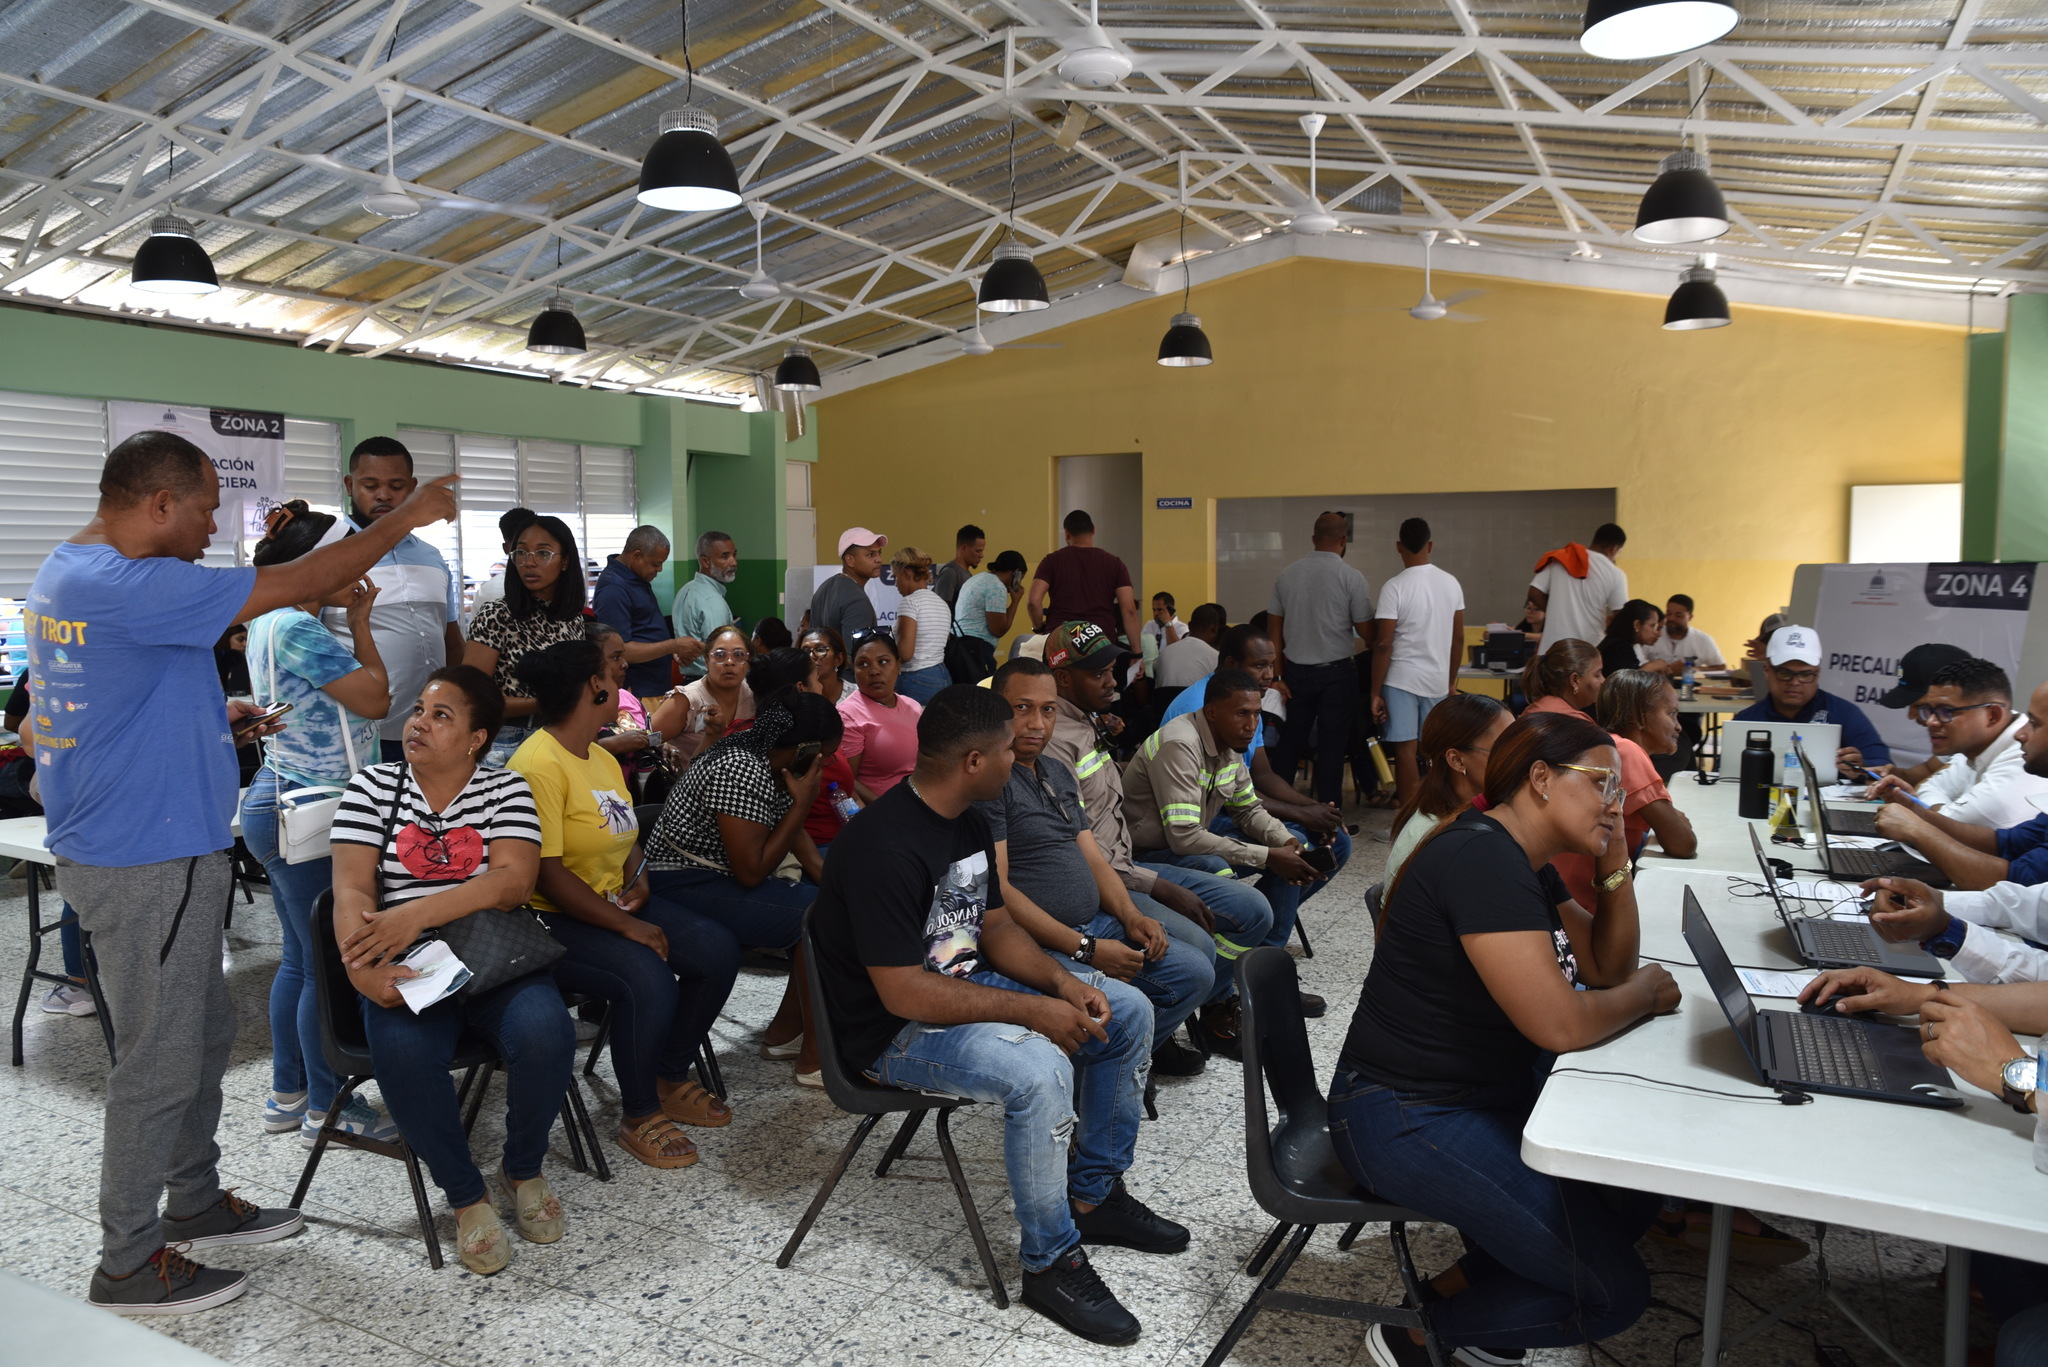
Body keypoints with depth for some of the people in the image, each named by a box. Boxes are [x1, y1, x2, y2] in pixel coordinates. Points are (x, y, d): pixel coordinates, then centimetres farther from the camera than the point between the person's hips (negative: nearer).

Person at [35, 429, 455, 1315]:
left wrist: (214, 714, 11)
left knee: (203, 1032, 21)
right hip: (146, 865, -11)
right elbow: (295, 586, -24)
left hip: (160, 852, 11)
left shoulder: (68, 572, 11)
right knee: (159, 1061, 3)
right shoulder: (125, 586, -24)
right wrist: (408, 516, -15)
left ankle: (196, 1203, 36)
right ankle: (128, 1265, 18)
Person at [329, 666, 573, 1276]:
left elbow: (512, 882, -9)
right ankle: (466, 1195, -9)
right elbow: (351, 889, -3)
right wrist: (362, 967, -22)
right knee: (403, 1051, -32)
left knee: (545, 1032, -30)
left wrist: (417, 914, -21)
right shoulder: (372, 787, 8)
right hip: (409, 970, 0)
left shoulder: (506, 788, 6)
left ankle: (522, 1169, 1)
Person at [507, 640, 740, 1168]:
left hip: (616, 902, 9)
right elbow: (547, 875, -24)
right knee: (650, 980, -31)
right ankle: (638, 1118, -7)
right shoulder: (539, 764, -19)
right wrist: (630, 927, -22)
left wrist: (639, 880, -2)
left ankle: (670, 1081, 10)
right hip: (555, 922, -9)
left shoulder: (603, 759, 12)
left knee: (719, 949, -8)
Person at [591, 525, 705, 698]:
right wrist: (674, 646, -20)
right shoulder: (613, 589, -19)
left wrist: (673, 651, 5)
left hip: (656, 686, 9)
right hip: (636, 691, -9)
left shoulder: (637, 577, 9)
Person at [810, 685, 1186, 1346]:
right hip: (895, 1029, -9)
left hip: (968, 981, 10)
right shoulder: (885, 848, -29)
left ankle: (1094, 1196, 17)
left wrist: (1062, 982, -7)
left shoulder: (968, 820, 2)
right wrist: (1032, 1010, -25)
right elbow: (903, 994, -29)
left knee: (1128, 1012, 4)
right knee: (1039, 1071, -33)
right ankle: (1051, 1263, -10)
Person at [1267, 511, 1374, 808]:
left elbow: (1274, 630, 4)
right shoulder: (1351, 577, -9)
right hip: (1336, 672, -3)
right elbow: (1366, 632, -6)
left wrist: (1276, 676, 8)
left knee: (1291, 738, 13)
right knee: (1332, 743, 3)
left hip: (1297, 670, 3)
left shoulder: (1287, 574, 2)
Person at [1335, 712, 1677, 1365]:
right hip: (1407, 1118, -11)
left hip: (1492, 1092, 11)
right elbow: (1560, 1024, -28)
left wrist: (1615, 859, 2)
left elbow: (1607, 964, 15)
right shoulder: (1482, 859, -25)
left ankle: (1460, 1286, 16)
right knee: (1615, 1292, -10)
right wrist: (1644, 993, -8)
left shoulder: (1529, 864, 8)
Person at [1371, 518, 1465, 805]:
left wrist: (1375, 693, -8)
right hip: (1438, 680, 5)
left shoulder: (1395, 587, -10)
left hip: (1401, 679, -5)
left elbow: (1384, 644, -13)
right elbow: (1458, 638, 9)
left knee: (1405, 749, -2)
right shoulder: (1451, 584, 4)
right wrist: (1452, 682, 19)